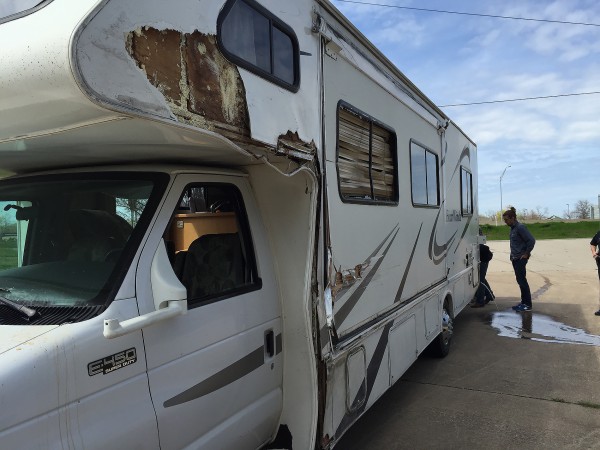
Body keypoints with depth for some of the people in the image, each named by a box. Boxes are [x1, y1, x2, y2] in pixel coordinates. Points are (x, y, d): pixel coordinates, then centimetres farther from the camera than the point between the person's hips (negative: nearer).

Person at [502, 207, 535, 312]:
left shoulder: (520, 227, -17)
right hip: (515, 258, 9)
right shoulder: (513, 228, 12)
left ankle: (528, 305, 2)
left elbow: (531, 240, -21)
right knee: (520, 280, 13)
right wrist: (512, 255, 14)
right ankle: (524, 302, 22)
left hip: (521, 259, -9)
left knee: (522, 280, -5)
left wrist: (526, 253, -15)